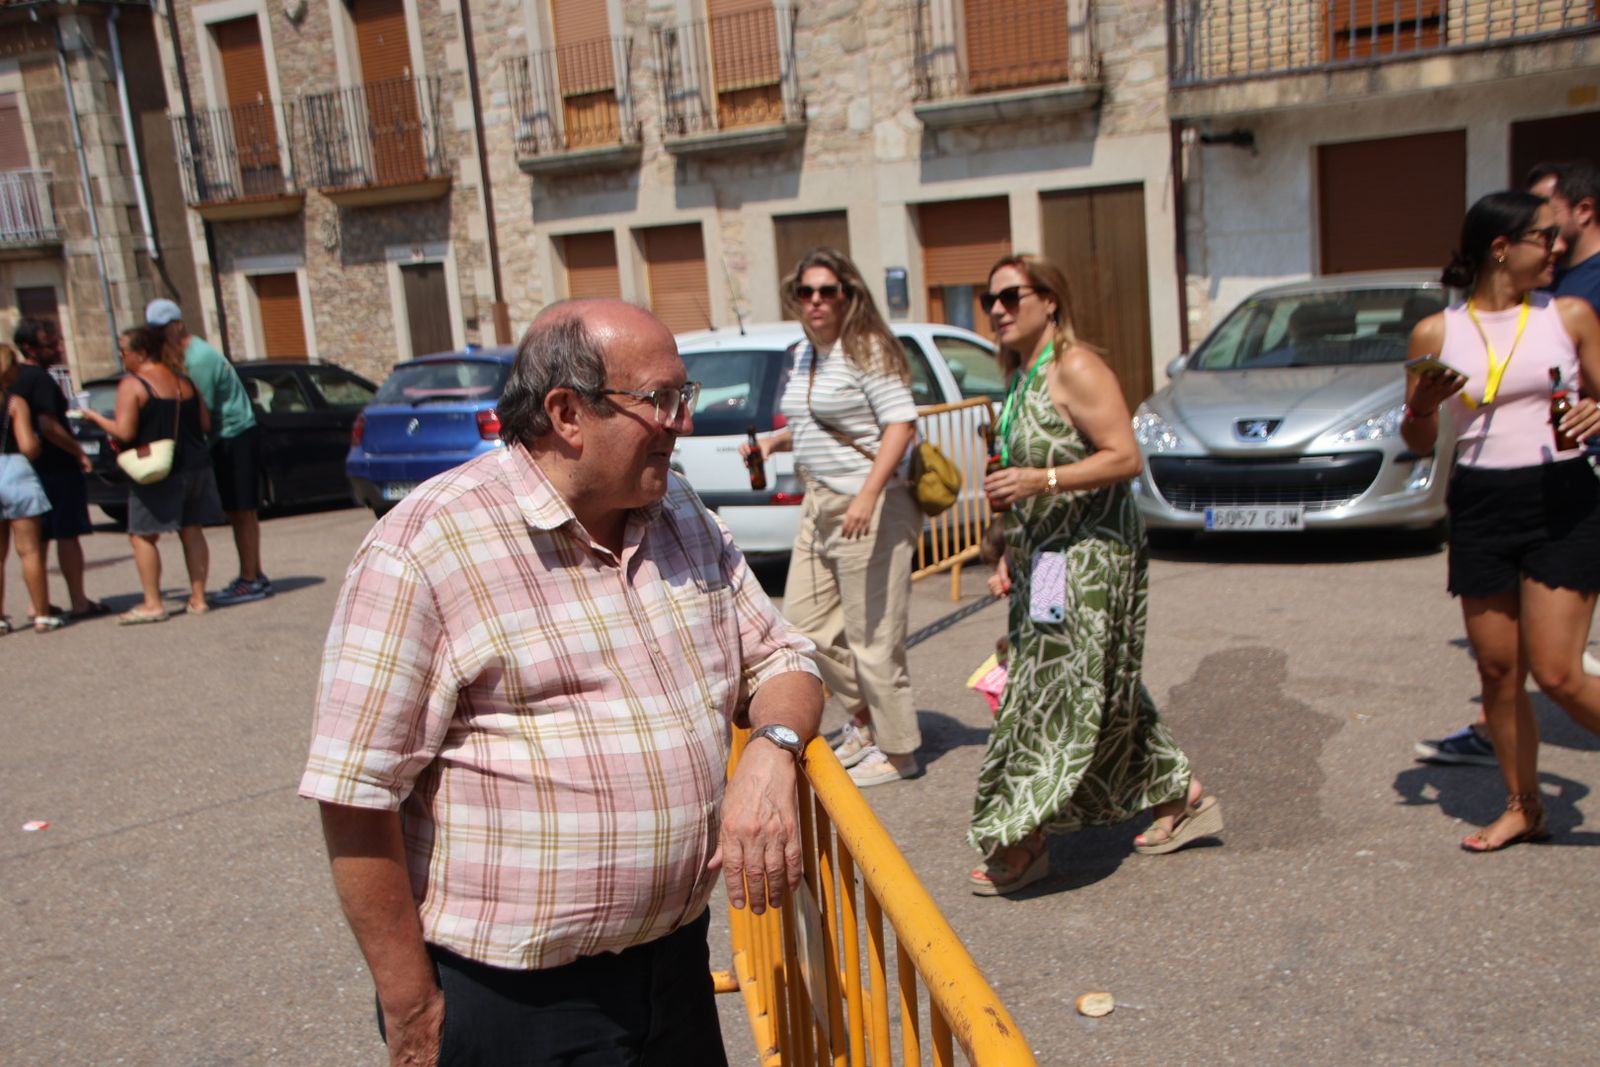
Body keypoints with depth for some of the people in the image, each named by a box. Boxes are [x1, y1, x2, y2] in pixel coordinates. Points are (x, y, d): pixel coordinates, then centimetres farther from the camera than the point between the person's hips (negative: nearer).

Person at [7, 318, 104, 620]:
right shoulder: (40, 379, -15)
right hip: (56, 467, -8)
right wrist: (79, 452, -12)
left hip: (29, 467, 8)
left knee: (37, 538, 12)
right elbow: (49, 427, -22)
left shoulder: (14, 378, 12)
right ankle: (78, 601, 1)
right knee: (67, 535, -3)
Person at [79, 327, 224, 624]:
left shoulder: (132, 384, -10)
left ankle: (153, 604, 1)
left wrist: (95, 418, 0)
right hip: (195, 466, 6)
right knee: (192, 531, 9)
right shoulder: (184, 380, 8)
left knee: (142, 536, 3)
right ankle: (198, 598, 11)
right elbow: (205, 424, 7)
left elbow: (125, 432, -15)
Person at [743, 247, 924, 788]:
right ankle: (865, 716, 32)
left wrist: (867, 495, -29)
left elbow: (901, 423, -20)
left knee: (872, 634, -2)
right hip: (818, 505, 9)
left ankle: (898, 752, 14)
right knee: (805, 621, 13)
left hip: (870, 508, -9)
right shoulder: (804, 354, 14)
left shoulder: (866, 350, -11)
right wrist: (774, 440, 9)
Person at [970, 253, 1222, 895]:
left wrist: (1040, 481, -28)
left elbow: (1125, 457, -20)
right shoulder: (1020, 377, 14)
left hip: (1090, 556, -10)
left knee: (1055, 691, -6)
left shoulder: (1075, 368, -13)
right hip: (1045, 557, 10)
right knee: (1099, 693, 14)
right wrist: (1009, 558, 16)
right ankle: (1184, 799, 28)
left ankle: (1023, 842, 1)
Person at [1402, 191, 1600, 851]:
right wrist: (1422, 408, -14)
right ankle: (1523, 809, 24)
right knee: (1497, 672, 8)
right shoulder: (1436, 334, 2)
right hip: (1480, 509, 2)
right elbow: (1419, 445, 7)